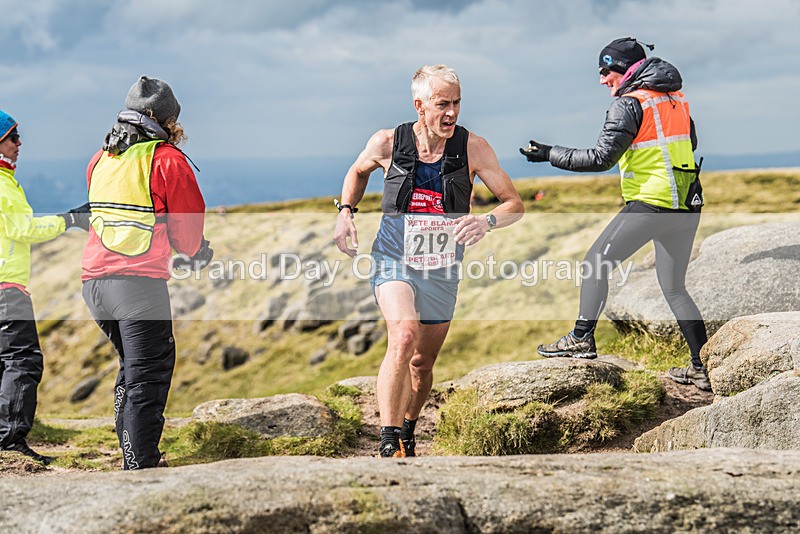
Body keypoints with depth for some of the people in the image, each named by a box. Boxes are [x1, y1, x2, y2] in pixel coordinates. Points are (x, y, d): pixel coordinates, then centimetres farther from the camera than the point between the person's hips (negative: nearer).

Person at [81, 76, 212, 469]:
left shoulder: (100, 160, 17)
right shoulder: (167, 160, -3)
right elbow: (189, 224, -1)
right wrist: (193, 253, 20)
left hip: (94, 278, 7)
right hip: (140, 279, -7)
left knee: (132, 369, 21)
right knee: (148, 377, -5)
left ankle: (132, 457, 24)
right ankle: (140, 468, -11)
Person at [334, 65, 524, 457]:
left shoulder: (472, 148, -8)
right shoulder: (387, 143, -8)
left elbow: (515, 204, -5)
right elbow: (358, 171, 16)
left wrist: (488, 221, -26)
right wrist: (345, 212, 1)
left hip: (442, 267, 2)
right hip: (393, 259, -2)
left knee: (422, 364, 14)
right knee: (404, 335, -30)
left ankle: (407, 432, 44)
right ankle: (388, 445, -27)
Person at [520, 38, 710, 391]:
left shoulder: (629, 104, -9)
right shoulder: (676, 99, 15)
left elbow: (601, 159, -14)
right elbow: (690, 143, 29)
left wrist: (549, 154, -7)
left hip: (651, 203, -8)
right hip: (688, 206, 8)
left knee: (596, 262, 4)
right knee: (674, 288, 14)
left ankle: (582, 338, 3)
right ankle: (703, 367, 12)